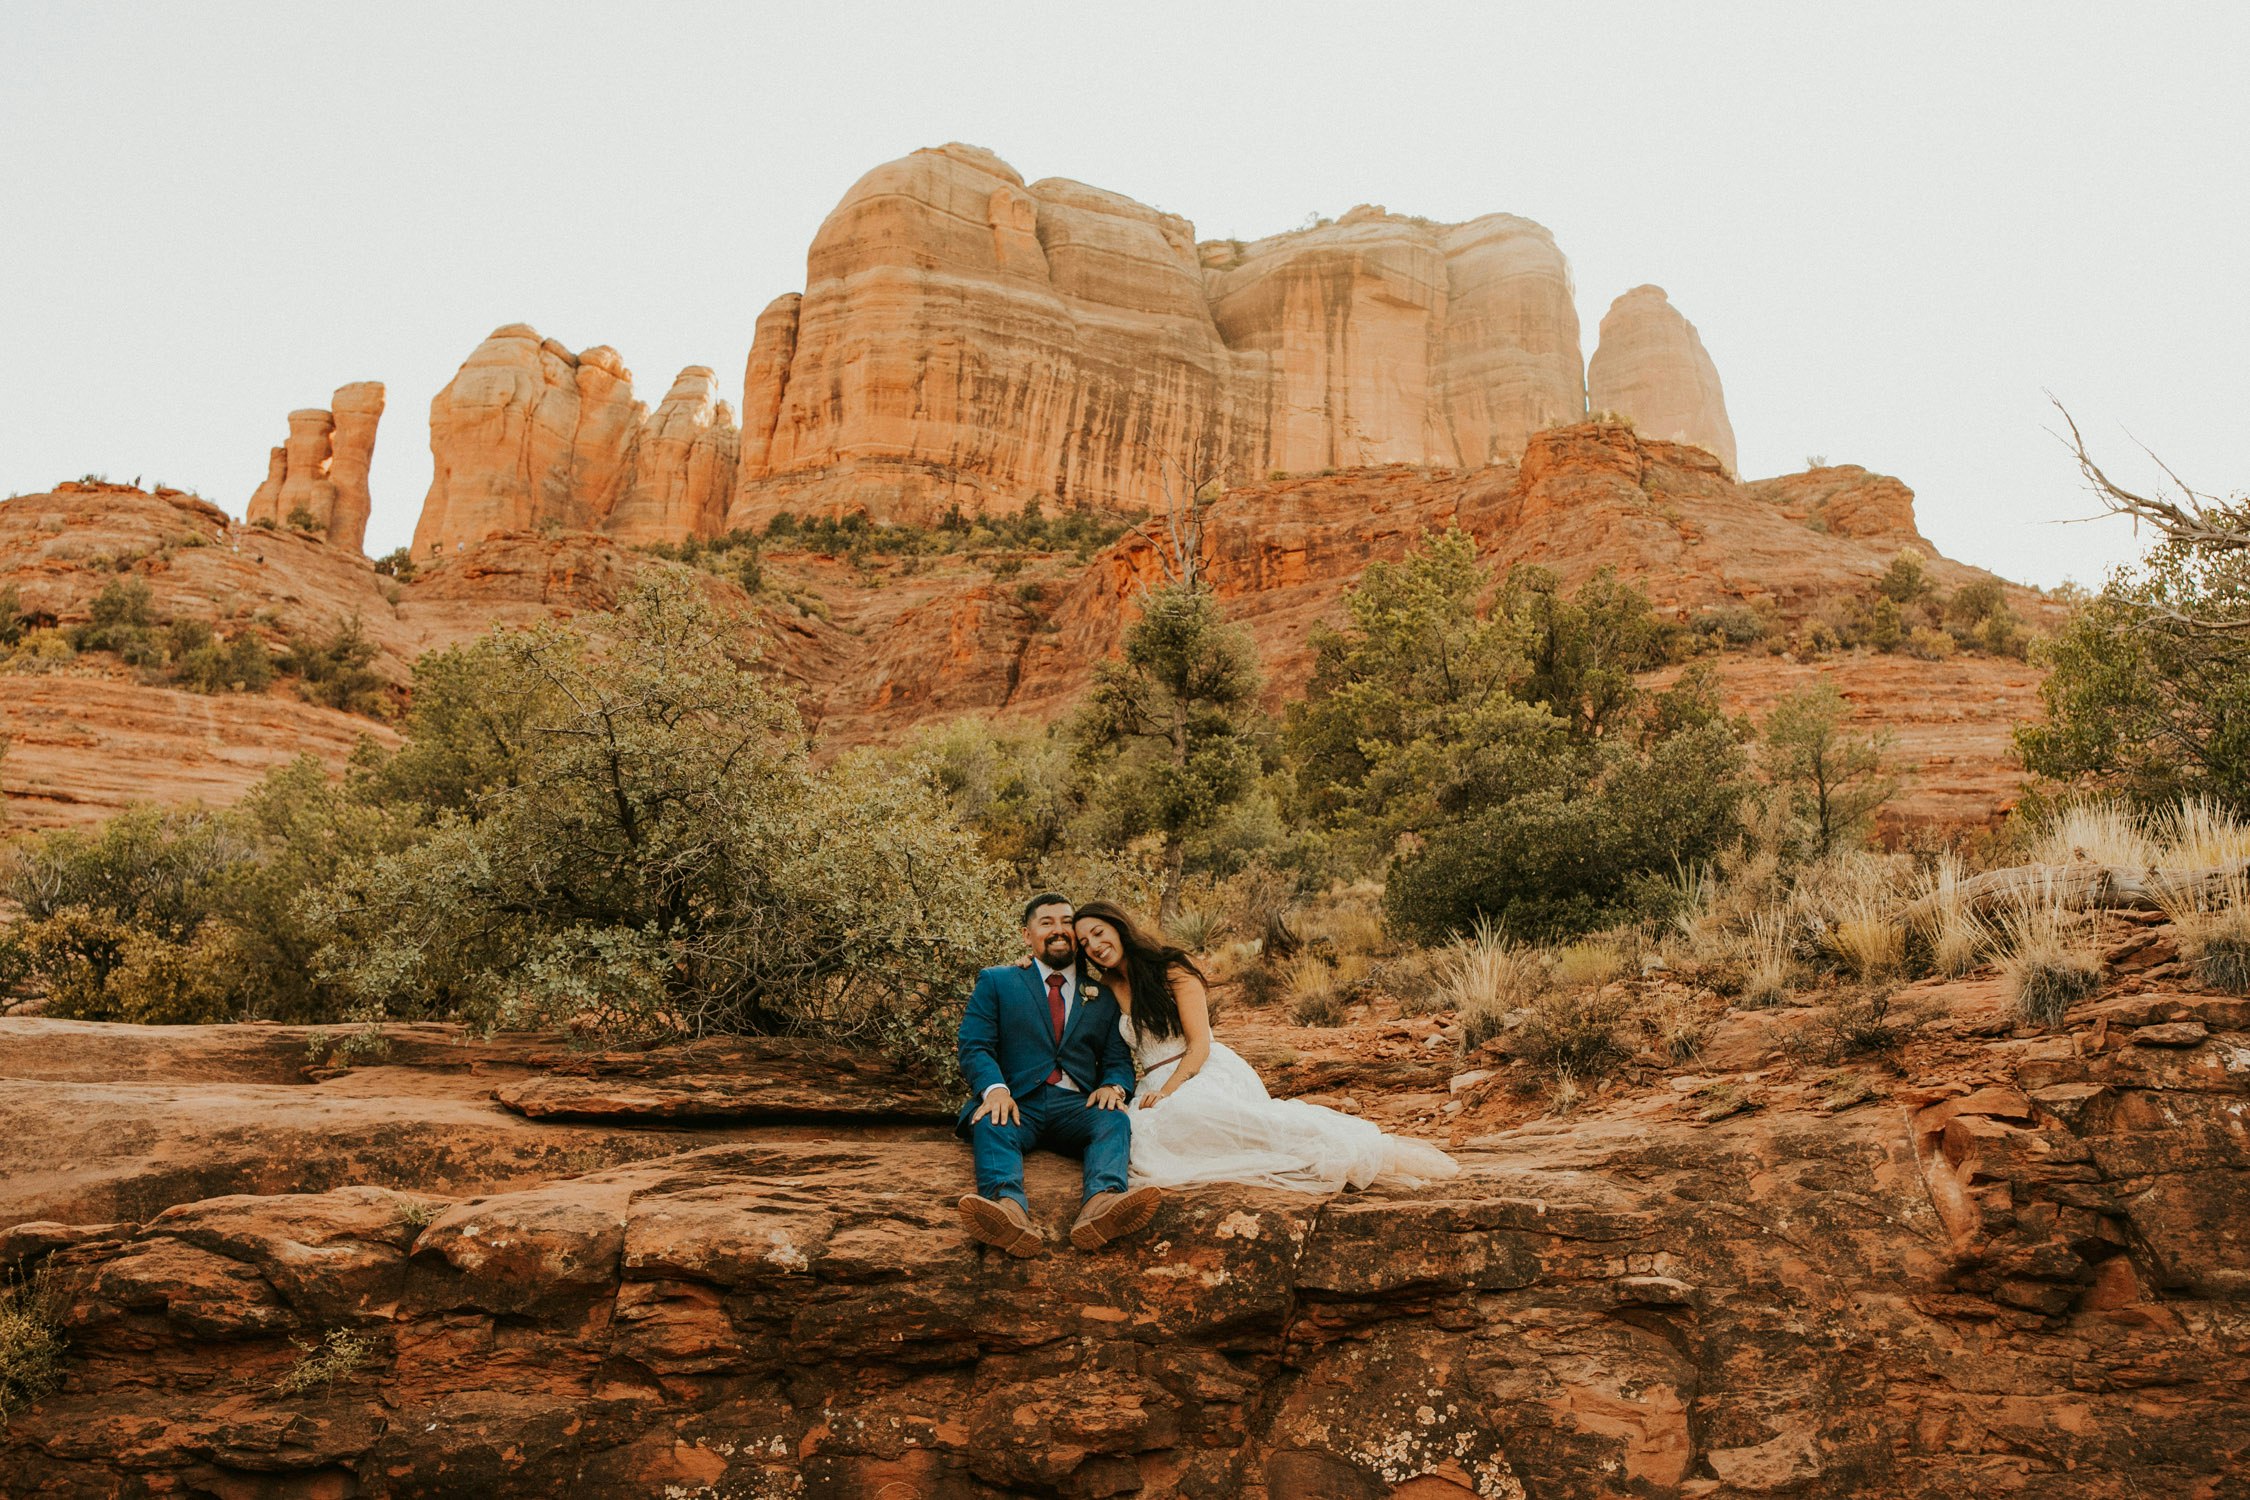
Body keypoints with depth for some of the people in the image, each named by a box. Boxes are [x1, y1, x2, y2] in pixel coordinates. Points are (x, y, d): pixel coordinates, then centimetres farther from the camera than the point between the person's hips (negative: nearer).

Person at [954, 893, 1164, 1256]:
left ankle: (1101, 1202, -60)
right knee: (990, 1124, -35)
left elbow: (1118, 1059, 16)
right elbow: (974, 1047, 4)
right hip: (1017, 1103, -2)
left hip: (1077, 1106, 2)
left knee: (1115, 1120, -31)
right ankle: (1010, 1207, -64)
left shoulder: (1103, 995, 22)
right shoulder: (995, 982, 16)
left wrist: (1113, 1086, -10)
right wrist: (994, 1089, -18)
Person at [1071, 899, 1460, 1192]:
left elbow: (1199, 1044, -7)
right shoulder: (1109, 987, 15)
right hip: (1159, 1088, 5)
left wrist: (1167, 1091, -19)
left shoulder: (1172, 970, -1)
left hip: (1206, 1073, -5)